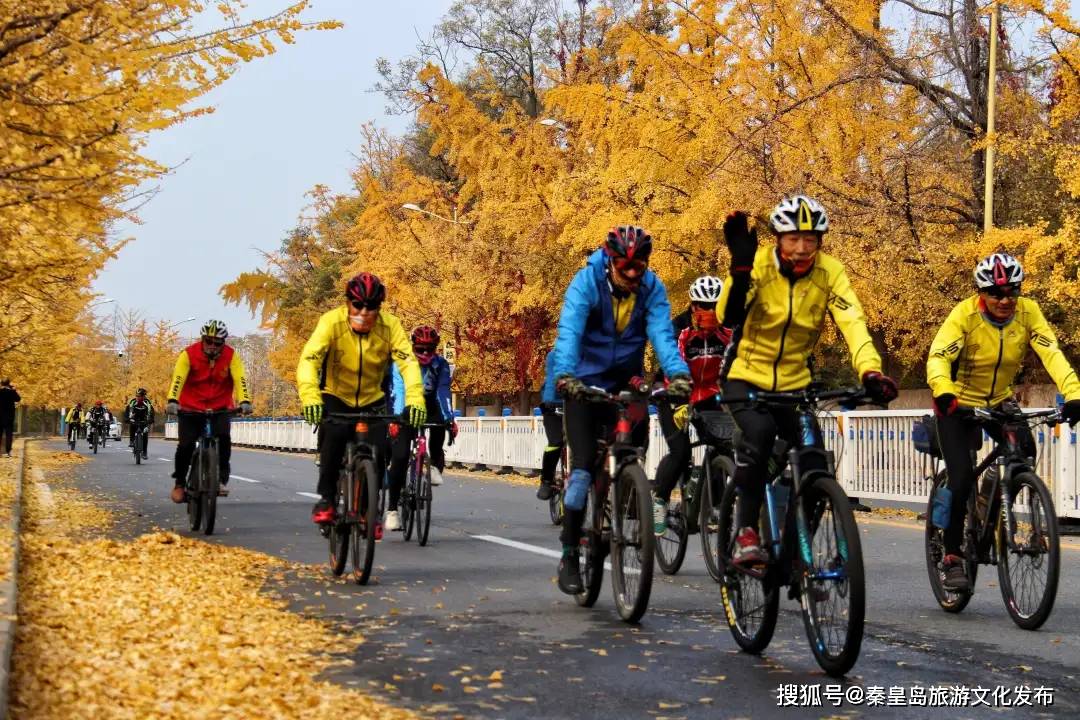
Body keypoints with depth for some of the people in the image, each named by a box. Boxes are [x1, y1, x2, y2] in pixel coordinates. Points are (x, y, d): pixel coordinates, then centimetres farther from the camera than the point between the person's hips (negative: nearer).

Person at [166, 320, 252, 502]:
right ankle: (179, 482, 10)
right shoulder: (189, 354, -15)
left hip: (219, 408, 1)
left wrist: (244, 401, -39)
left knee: (224, 438, -24)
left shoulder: (230, 355, -11)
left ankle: (222, 479, -12)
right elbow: (178, 378, -26)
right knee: (186, 445, -12)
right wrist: (172, 401, -43)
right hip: (190, 408, -1)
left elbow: (240, 378, -22)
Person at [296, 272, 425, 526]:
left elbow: (408, 362, -30)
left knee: (378, 450, -13)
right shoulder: (331, 322, -25)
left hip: (372, 400, 2)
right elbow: (309, 359, -36)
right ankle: (326, 498, -13)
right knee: (334, 436, -29)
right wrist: (310, 396, -54)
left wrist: (415, 398, -48)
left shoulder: (390, 326, -20)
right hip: (336, 397, -2)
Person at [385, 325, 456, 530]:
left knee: (440, 421, -35)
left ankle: (436, 465, -12)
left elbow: (443, 392, -23)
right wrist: (396, 419, -45)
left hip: (429, 407, 2)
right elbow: (399, 392, -30)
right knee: (400, 456, -16)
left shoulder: (441, 365, -13)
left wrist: (450, 419, -39)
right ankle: (392, 510, -10)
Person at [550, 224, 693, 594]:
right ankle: (570, 553, -3)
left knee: (640, 421, -23)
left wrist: (678, 372, -43)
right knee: (583, 465, -12)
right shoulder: (586, 282, -19)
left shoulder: (652, 288, -11)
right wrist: (565, 375, -49)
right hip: (584, 381, -3)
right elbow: (569, 331, -31)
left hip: (626, 379, 3)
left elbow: (662, 333, -23)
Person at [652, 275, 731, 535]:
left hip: (709, 398, 3)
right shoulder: (680, 331, -20)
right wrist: (679, 404, -40)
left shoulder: (727, 333, -11)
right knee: (680, 452, -18)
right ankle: (659, 501, 0)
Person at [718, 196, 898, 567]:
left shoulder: (830, 273, -12)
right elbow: (728, 317, -31)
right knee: (758, 435, -32)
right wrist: (741, 266, -44)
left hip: (794, 382, 3)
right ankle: (746, 533, -19)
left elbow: (852, 324, -25)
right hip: (746, 376, -3)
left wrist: (871, 372, -41)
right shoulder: (758, 264, -18)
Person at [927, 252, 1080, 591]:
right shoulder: (965, 314, -23)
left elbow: (1052, 354, -25)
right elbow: (938, 357, -34)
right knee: (962, 480, -16)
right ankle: (952, 557, 1)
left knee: (1025, 450, -23)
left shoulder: (1028, 312, -15)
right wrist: (943, 392, -54)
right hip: (958, 405, -3)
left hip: (999, 402, 3)